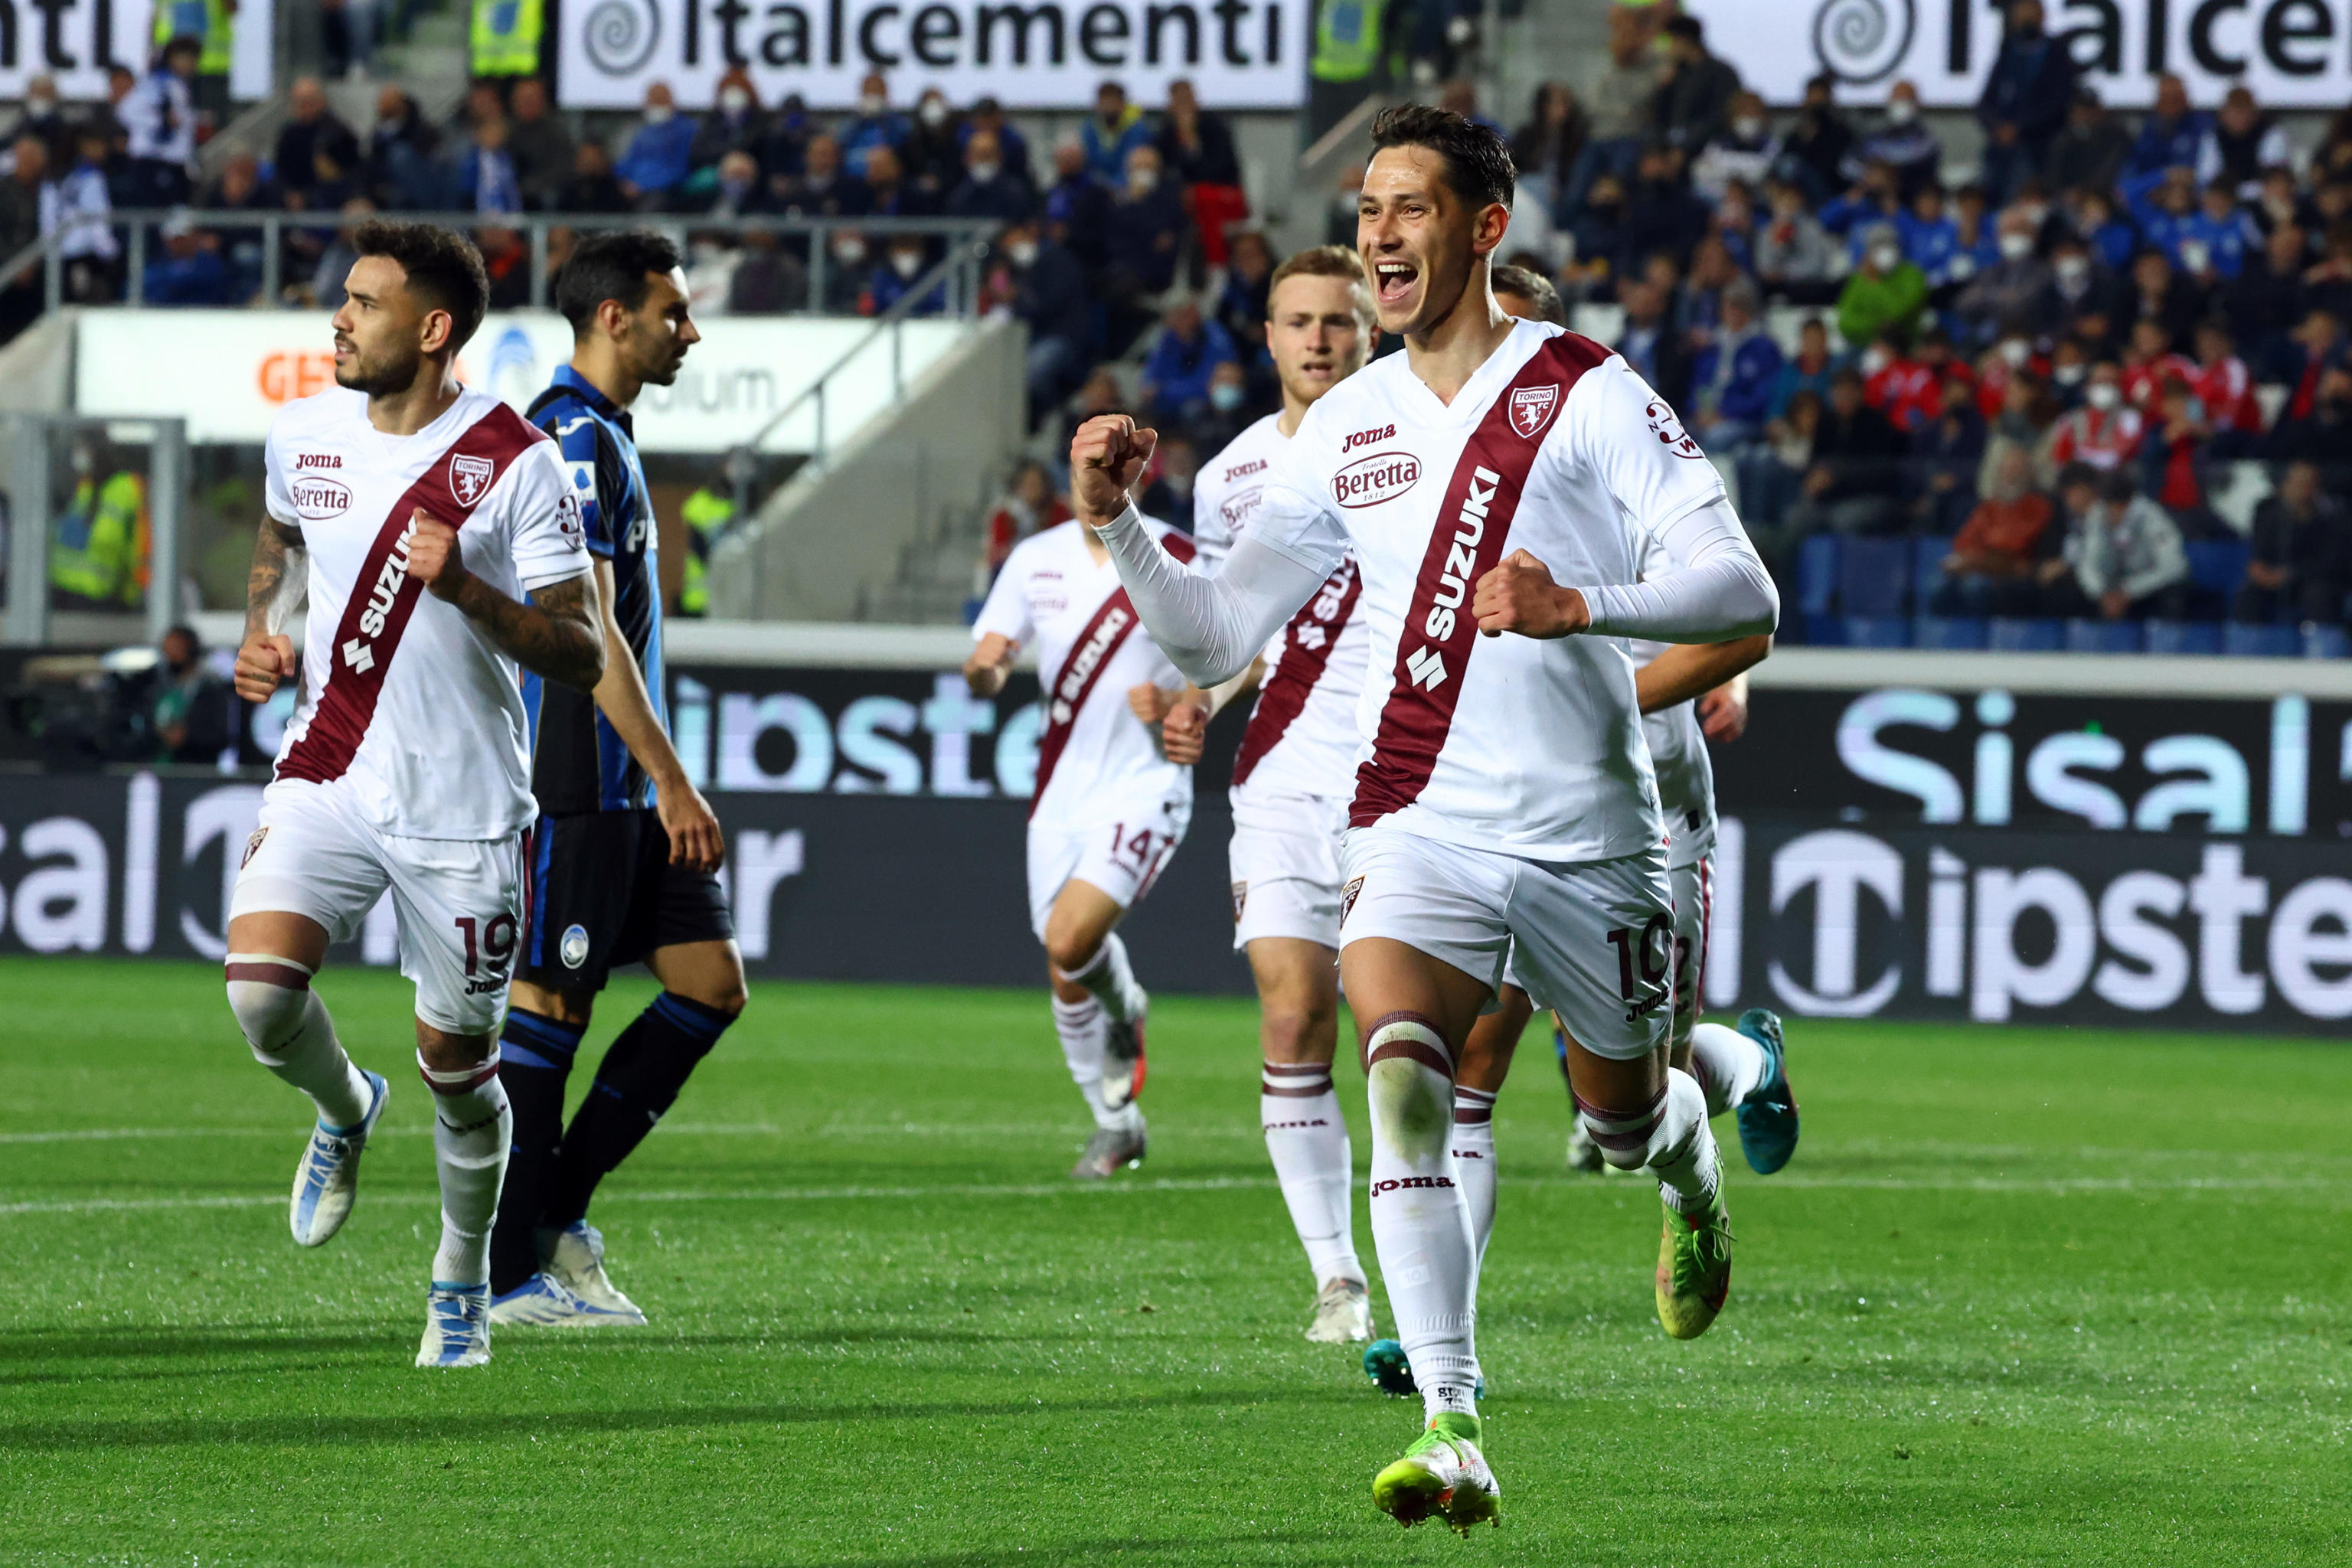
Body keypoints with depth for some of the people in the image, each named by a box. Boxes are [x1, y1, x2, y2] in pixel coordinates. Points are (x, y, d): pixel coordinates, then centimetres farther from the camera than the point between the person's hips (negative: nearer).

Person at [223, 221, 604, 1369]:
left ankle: (462, 1278, 29)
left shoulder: (515, 465, -11)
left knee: (457, 1064, 4)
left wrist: (463, 587, -26)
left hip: (463, 808, -3)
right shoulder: (303, 436, 3)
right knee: (259, 990, -20)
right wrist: (261, 629, 9)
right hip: (326, 780, 3)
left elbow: (581, 656, -11)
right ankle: (343, 1113, 14)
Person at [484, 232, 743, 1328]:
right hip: (573, 781, -10)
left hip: (622, 789, 10)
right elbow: (588, 630, -21)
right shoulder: (575, 439, -14)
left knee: (711, 983, 6)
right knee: (546, 1009, -5)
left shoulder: (595, 437, 18)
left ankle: (559, 1214, 9)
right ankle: (509, 1272, 1)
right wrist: (672, 782, -22)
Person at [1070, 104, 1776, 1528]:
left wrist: (1580, 605, -31)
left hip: (1589, 835, -2)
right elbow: (1216, 637, 11)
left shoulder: (1588, 394, -7)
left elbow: (1742, 593, -15)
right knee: (1402, 1080, -24)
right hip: (1419, 824, 2)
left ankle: (1693, 1164, 56)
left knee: (1625, 1114, 15)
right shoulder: (1347, 429, 8)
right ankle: (1454, 1436, -29)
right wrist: (1117, 523, -6)